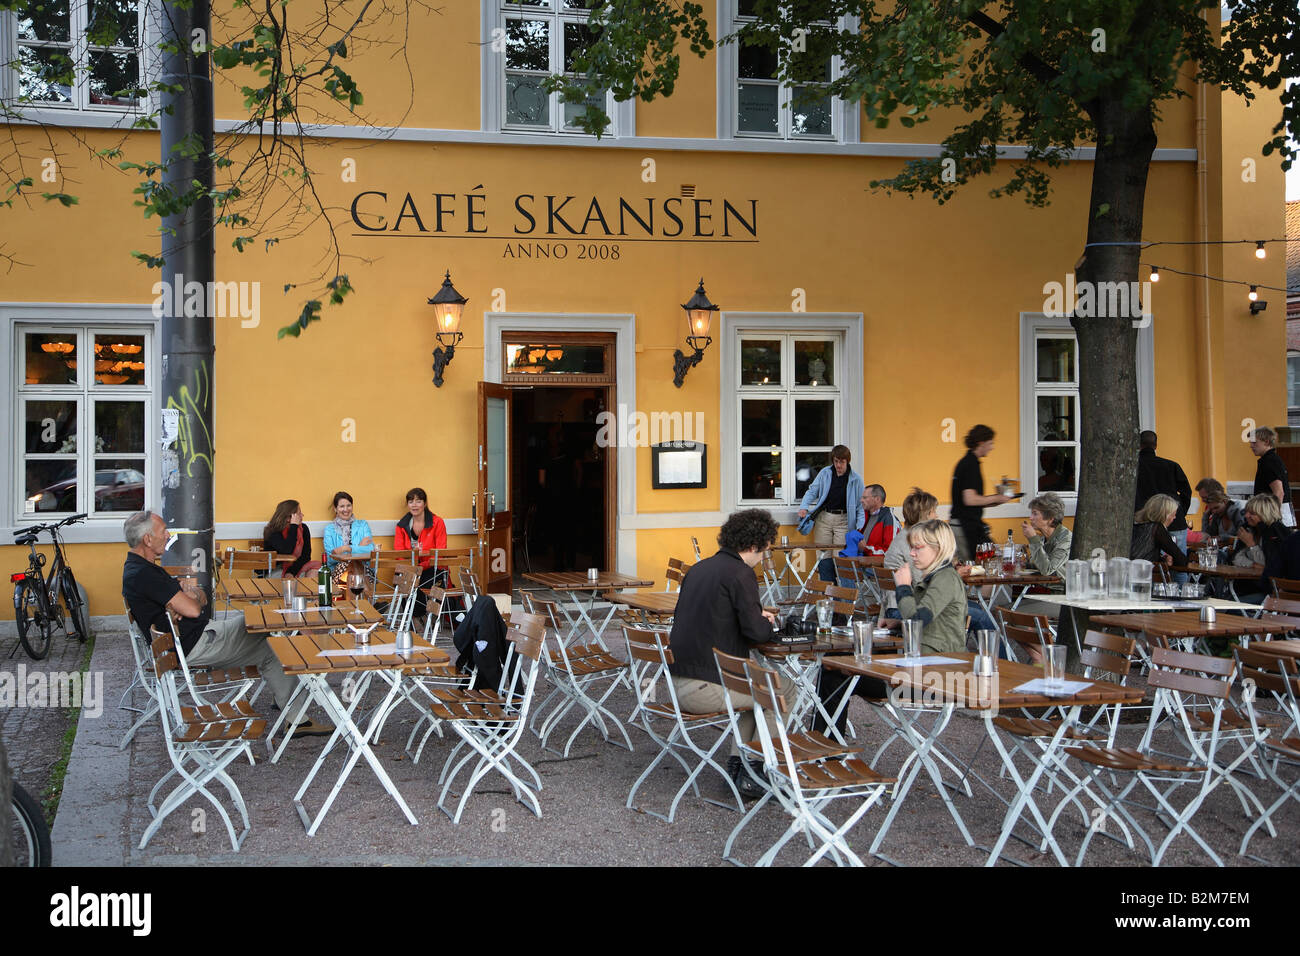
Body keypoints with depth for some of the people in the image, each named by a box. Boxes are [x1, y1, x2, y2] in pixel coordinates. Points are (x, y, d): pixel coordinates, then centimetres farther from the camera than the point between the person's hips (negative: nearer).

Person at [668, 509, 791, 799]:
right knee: (783, 688, 10)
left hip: (679, 683, 9)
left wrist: (757, 617, 18)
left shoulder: (699, 568, 13)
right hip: (706, 687, -9)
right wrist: (769, 622, 6)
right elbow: (757, 633, -18)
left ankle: (737, 762, 23)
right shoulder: (740, 573, -13)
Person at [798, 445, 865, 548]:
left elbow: (861, 504, 3)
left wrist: (860, 526, -7)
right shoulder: (824, 473, 2)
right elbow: (812, 491, 8)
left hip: (843, 520, -1)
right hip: (823, 518, 2)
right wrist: (804, 507, -10)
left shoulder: (855, 479, -1)